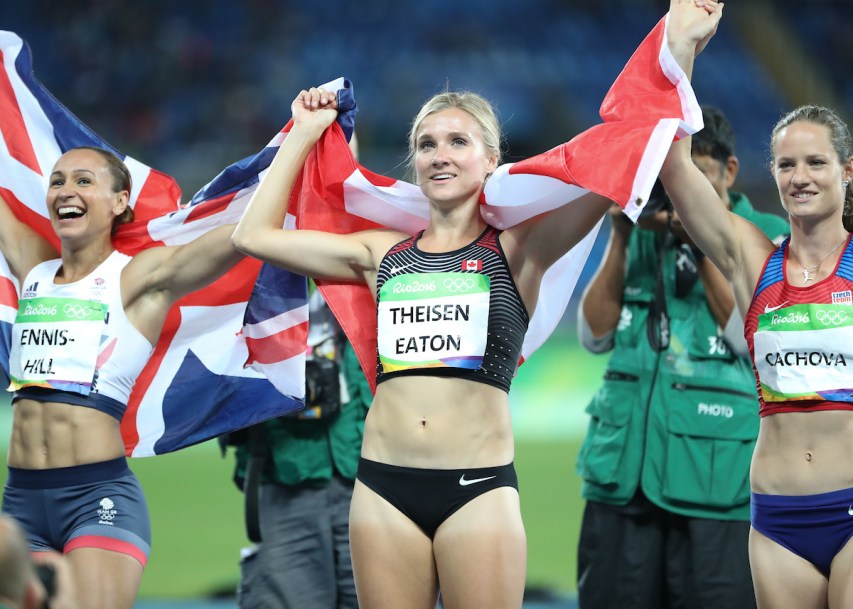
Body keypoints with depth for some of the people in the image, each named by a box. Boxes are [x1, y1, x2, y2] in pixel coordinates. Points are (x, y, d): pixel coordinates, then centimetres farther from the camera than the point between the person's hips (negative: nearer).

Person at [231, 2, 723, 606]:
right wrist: (305, 133, 19)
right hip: (384, 485, 3)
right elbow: (255, 235, 16)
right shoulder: (383, 254, 13)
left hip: (478, 487, -3)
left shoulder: (517, 249, 4)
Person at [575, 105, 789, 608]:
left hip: (716, 478, -4)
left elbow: (750, 338, -11)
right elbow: (595, 335, 5)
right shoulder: (644, 236, 13)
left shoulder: (767, 238, 2)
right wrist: (621, 237, -2)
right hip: (623, 474, 4)